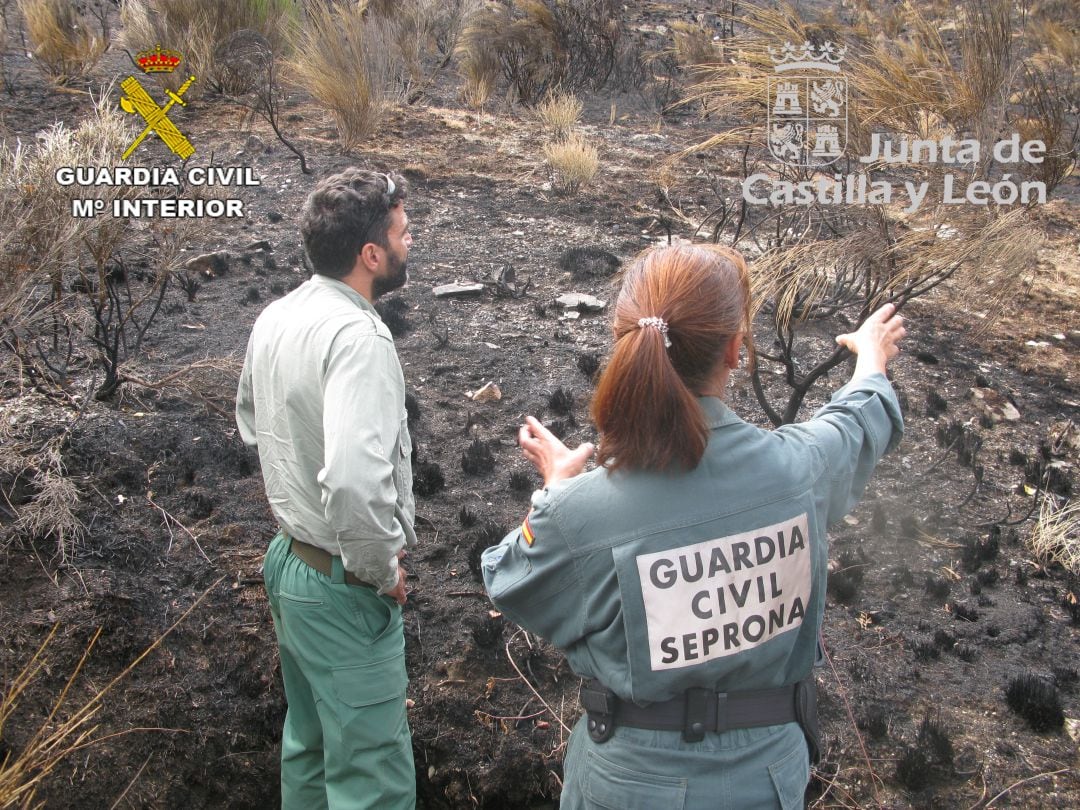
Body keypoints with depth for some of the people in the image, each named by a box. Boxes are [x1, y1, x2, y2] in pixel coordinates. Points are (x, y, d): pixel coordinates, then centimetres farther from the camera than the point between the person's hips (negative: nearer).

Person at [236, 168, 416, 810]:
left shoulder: (276, 318, 2)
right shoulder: (358, 336, -26)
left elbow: (252, 421, 21)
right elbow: (355, 480, -38)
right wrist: (382, 569, -22)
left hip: (289, 559, 9)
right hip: (343, 587, -9)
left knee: (310, 744, 25)